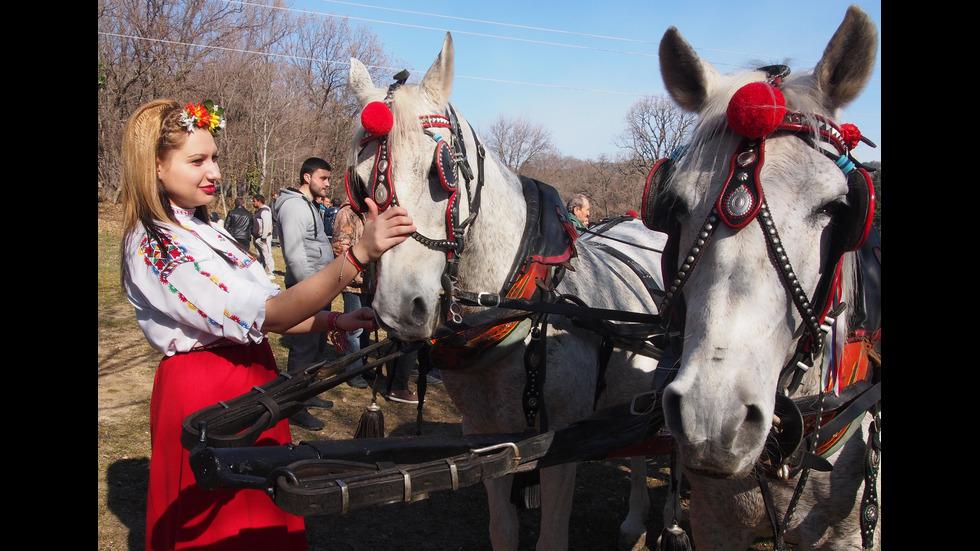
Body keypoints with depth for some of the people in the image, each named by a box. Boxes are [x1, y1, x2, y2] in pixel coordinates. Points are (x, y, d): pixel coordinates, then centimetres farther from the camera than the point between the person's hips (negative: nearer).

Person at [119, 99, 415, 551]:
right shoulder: (153, 247, -21)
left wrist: (336, 322, -9)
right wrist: (358, 255, -40)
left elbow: (263, 311, 8)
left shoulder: (202, 231, 9)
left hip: (252, 381, 9)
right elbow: (264, 316, -30)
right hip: (207, 395, -9)